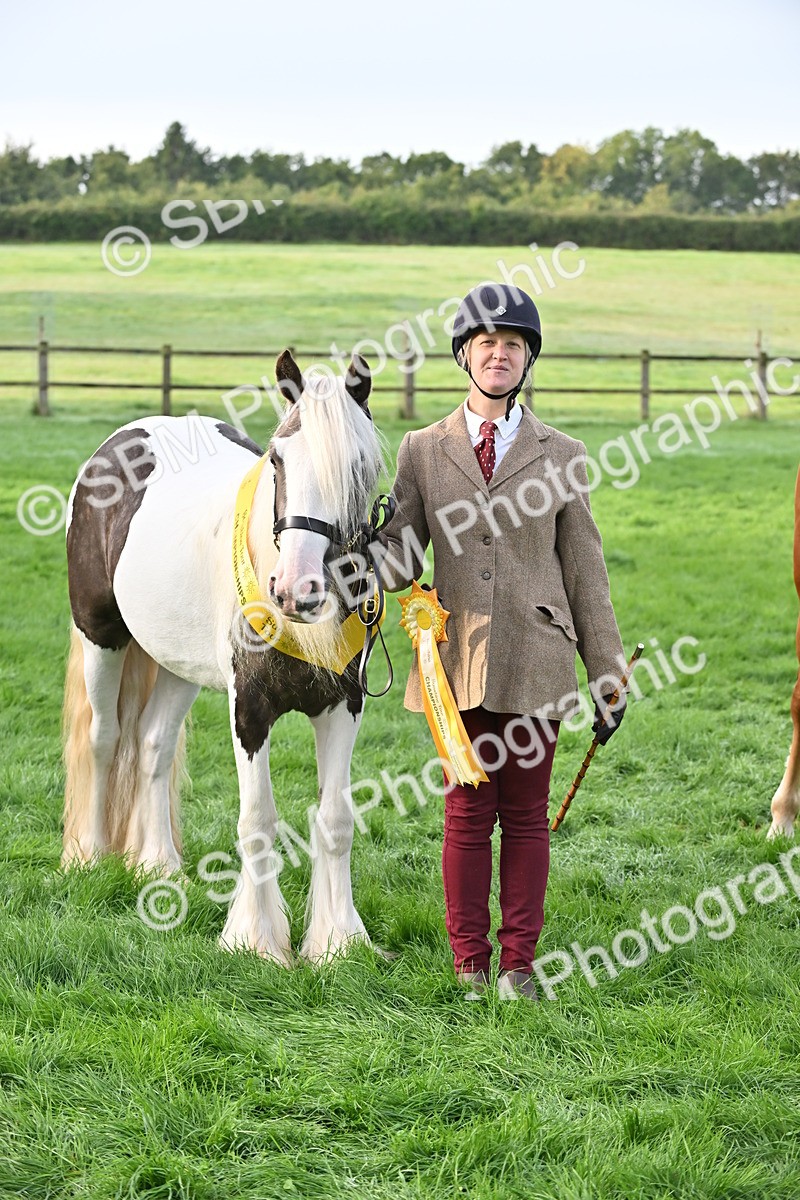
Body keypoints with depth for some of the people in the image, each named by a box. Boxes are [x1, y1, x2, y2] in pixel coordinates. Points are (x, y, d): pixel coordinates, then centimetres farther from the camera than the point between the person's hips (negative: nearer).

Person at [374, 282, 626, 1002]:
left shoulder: (561, 455, 5)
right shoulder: (423, 451, 6)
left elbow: (585, 570, 6)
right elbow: (400, 562, 4)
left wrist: (608, 675, 5)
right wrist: (369, 566, -20)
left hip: (535, 664, 0)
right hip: (458, 662, 1)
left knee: (526, 817, 5)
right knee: (466, 816, 6)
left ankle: (518, 964, 13)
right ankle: (469, 964, 14)